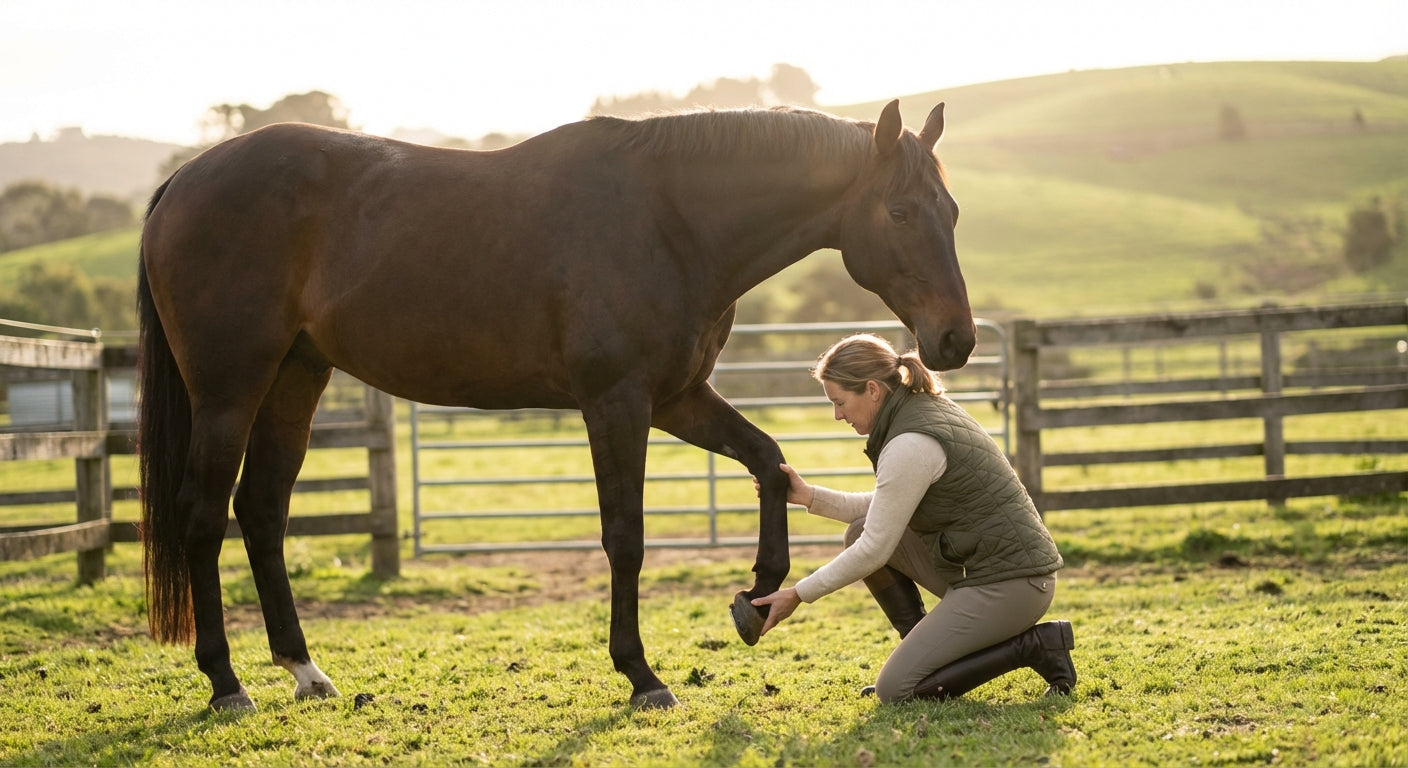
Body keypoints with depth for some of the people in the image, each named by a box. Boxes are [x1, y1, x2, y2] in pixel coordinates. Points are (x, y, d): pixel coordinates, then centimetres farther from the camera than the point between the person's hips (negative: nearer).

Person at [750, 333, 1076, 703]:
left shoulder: (911, 444, -20)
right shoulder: (926, 407, 9)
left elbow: (874, 550, -16)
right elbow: (884, 511, 20)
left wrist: (799, 594, -8)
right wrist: (809, 496, 10)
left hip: (1008, 585, -10)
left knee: (895, 690, -10)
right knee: (860, 532, 10)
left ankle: (1034, 645, -5)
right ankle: (924, 656, 14)